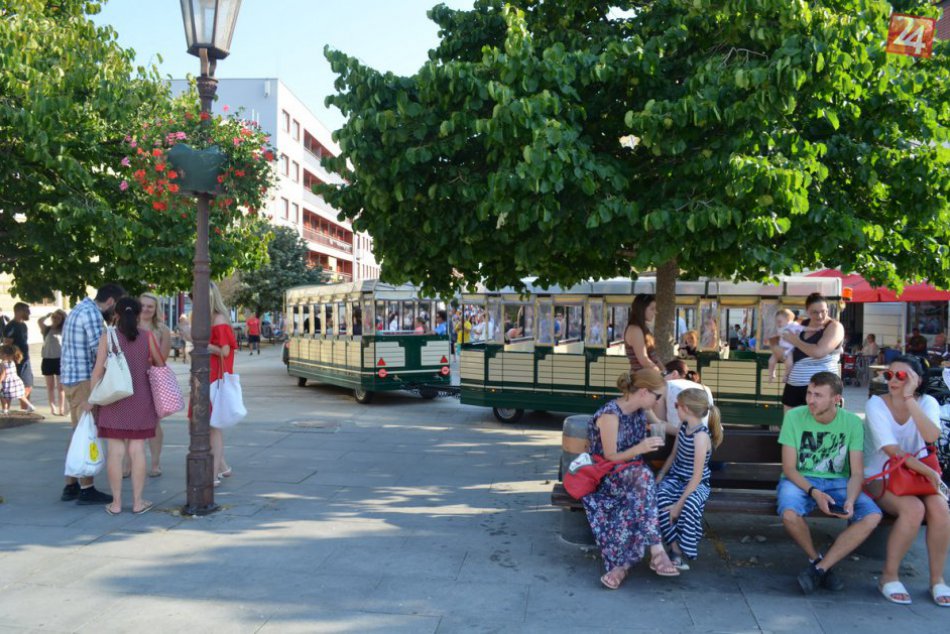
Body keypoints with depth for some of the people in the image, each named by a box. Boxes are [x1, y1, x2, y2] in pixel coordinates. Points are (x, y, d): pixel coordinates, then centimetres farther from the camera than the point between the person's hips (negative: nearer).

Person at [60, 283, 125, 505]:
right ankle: (86, 489, -1)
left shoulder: (80, 309, 17)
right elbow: (98, 347, -22)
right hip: (84, 380, -10)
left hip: (71, 378, 10)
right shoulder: (92, 313, -15)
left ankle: (71, 485, 22)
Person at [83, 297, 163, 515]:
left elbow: (98, 370, -7)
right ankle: (138, 501, 8)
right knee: (137, 450, 5)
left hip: (113, 400, 0)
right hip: (140, 401, 1)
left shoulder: (107, 337, -4)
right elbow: (161, 365, 6)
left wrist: (91, 399, 0)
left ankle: (116, 503, 8)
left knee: (115, 451, 3)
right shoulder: (148, 337, -2)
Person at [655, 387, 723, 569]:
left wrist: (679, 504, -26)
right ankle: (675, 548, -22)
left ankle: (681, 550, -22)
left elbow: (697, 476, -23)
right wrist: (660, 475, 2)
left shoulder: (701, 436, -21)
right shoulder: (684, 426, 3)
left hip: (695, 483, -6)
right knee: (659, 497, -26)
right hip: (675, 477, 6)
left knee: (690, 505, -39)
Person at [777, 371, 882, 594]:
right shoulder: (794, 417, -8)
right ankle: (816, 559, -2)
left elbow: (857, 472, -4)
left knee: (873, 516, -25)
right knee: (789, 513, -35)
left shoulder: (852, 422, -4)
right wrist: (814, 492, -25)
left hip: (838, 482, 2)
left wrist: (850, 500, -24)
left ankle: (819, 568, -16)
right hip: (800, 480, -2)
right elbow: (789, 468, -8)